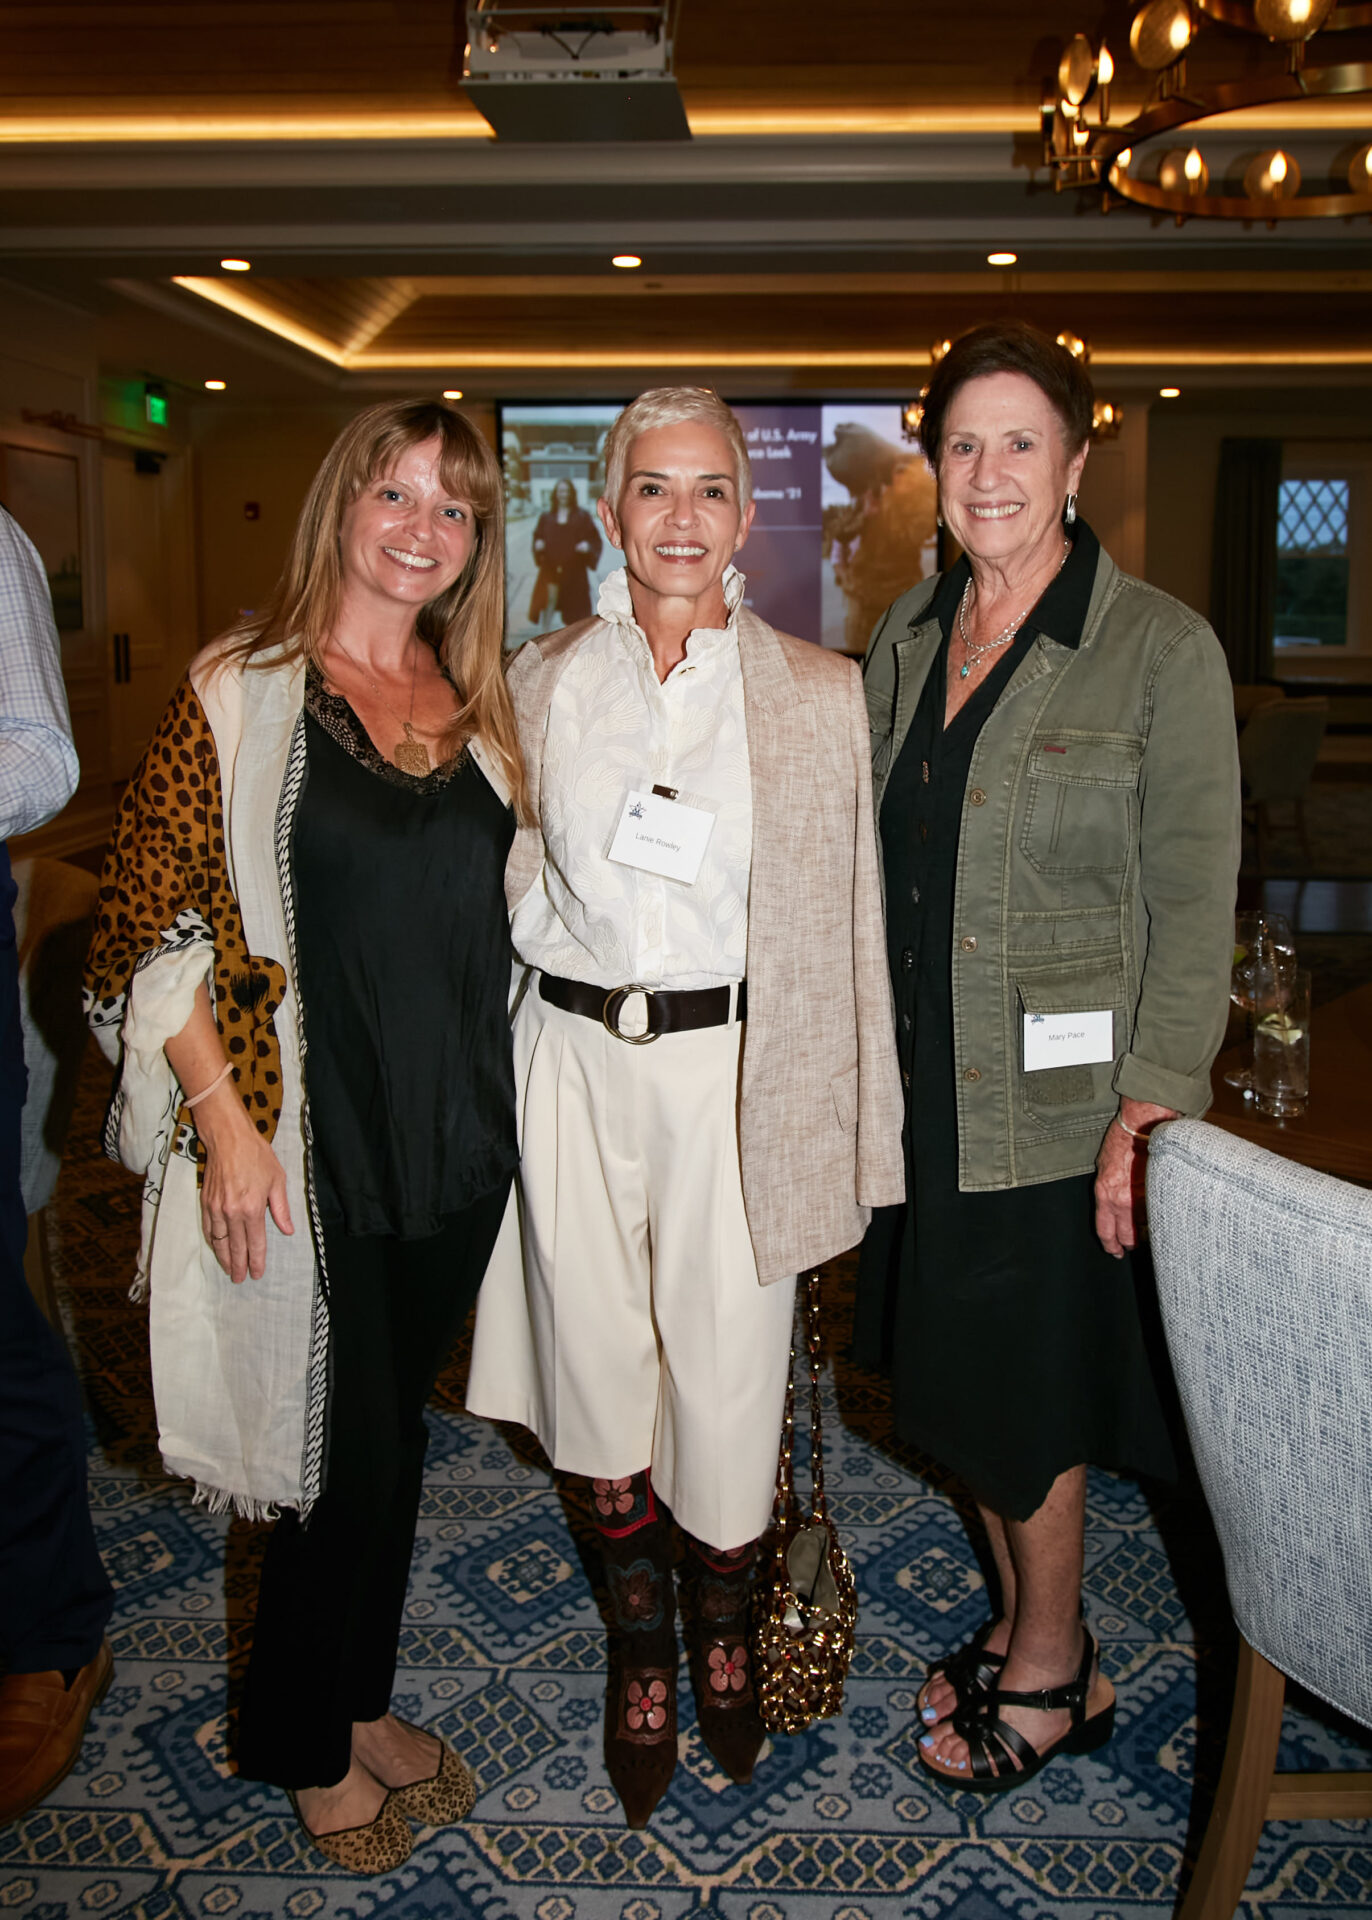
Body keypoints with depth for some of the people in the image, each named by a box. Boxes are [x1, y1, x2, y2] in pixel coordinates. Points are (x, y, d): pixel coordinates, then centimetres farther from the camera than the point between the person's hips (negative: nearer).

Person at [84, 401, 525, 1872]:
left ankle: (360, 1698, 40)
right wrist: (224, 1121, -15)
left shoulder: (480, 708, 8)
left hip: (455, 1137, 5)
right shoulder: (239, 693, -7)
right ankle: (308, 1748, 31)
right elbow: (157, 925, -9)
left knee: (393, 1429, 18)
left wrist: (506, 1106, 7)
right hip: (303, 1144, -5)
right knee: (347, 1444, 6)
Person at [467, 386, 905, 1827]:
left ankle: (722, 1627, 36)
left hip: (735, 1065, -2)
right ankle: (638, 1639, 37)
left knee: (727, 1369, 6)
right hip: (574, 1058, 2)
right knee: (599, 1356, 12)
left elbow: (845, 922, -1)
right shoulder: (541, 683, 5)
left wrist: (850, 1133, -2)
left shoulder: (819, 695, -1)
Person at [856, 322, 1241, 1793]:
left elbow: (1192, 905, -12)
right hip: (921, 1084, 6)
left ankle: (1049, 1675, 32)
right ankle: (1022, 1631, 40)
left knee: (1027, 1395, 7)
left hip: (1057, 1098, -6)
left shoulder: (1163, 650, -11)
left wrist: (1150, 1113, -18)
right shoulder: (908, 635, 6)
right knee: (959, 1378, 17)